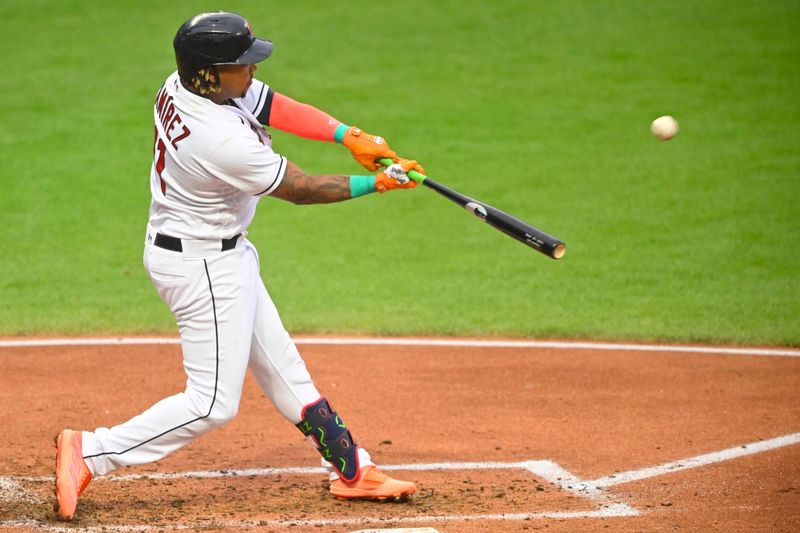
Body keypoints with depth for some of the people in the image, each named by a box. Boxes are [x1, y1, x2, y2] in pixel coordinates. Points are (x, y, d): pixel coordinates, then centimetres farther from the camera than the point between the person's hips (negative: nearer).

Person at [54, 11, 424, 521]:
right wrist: (375, 184, -6)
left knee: (281, 368, 16)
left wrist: (350, 135, -13)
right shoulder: (224, 141, -32)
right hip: (202, 265, -10)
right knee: (214, 402, -5)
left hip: (223, 256, 10)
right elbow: (301, 189, -18)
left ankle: (352, 469, 26)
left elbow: (277, 106, -1)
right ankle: (90, 452, -1)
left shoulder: (184, 86, -8)